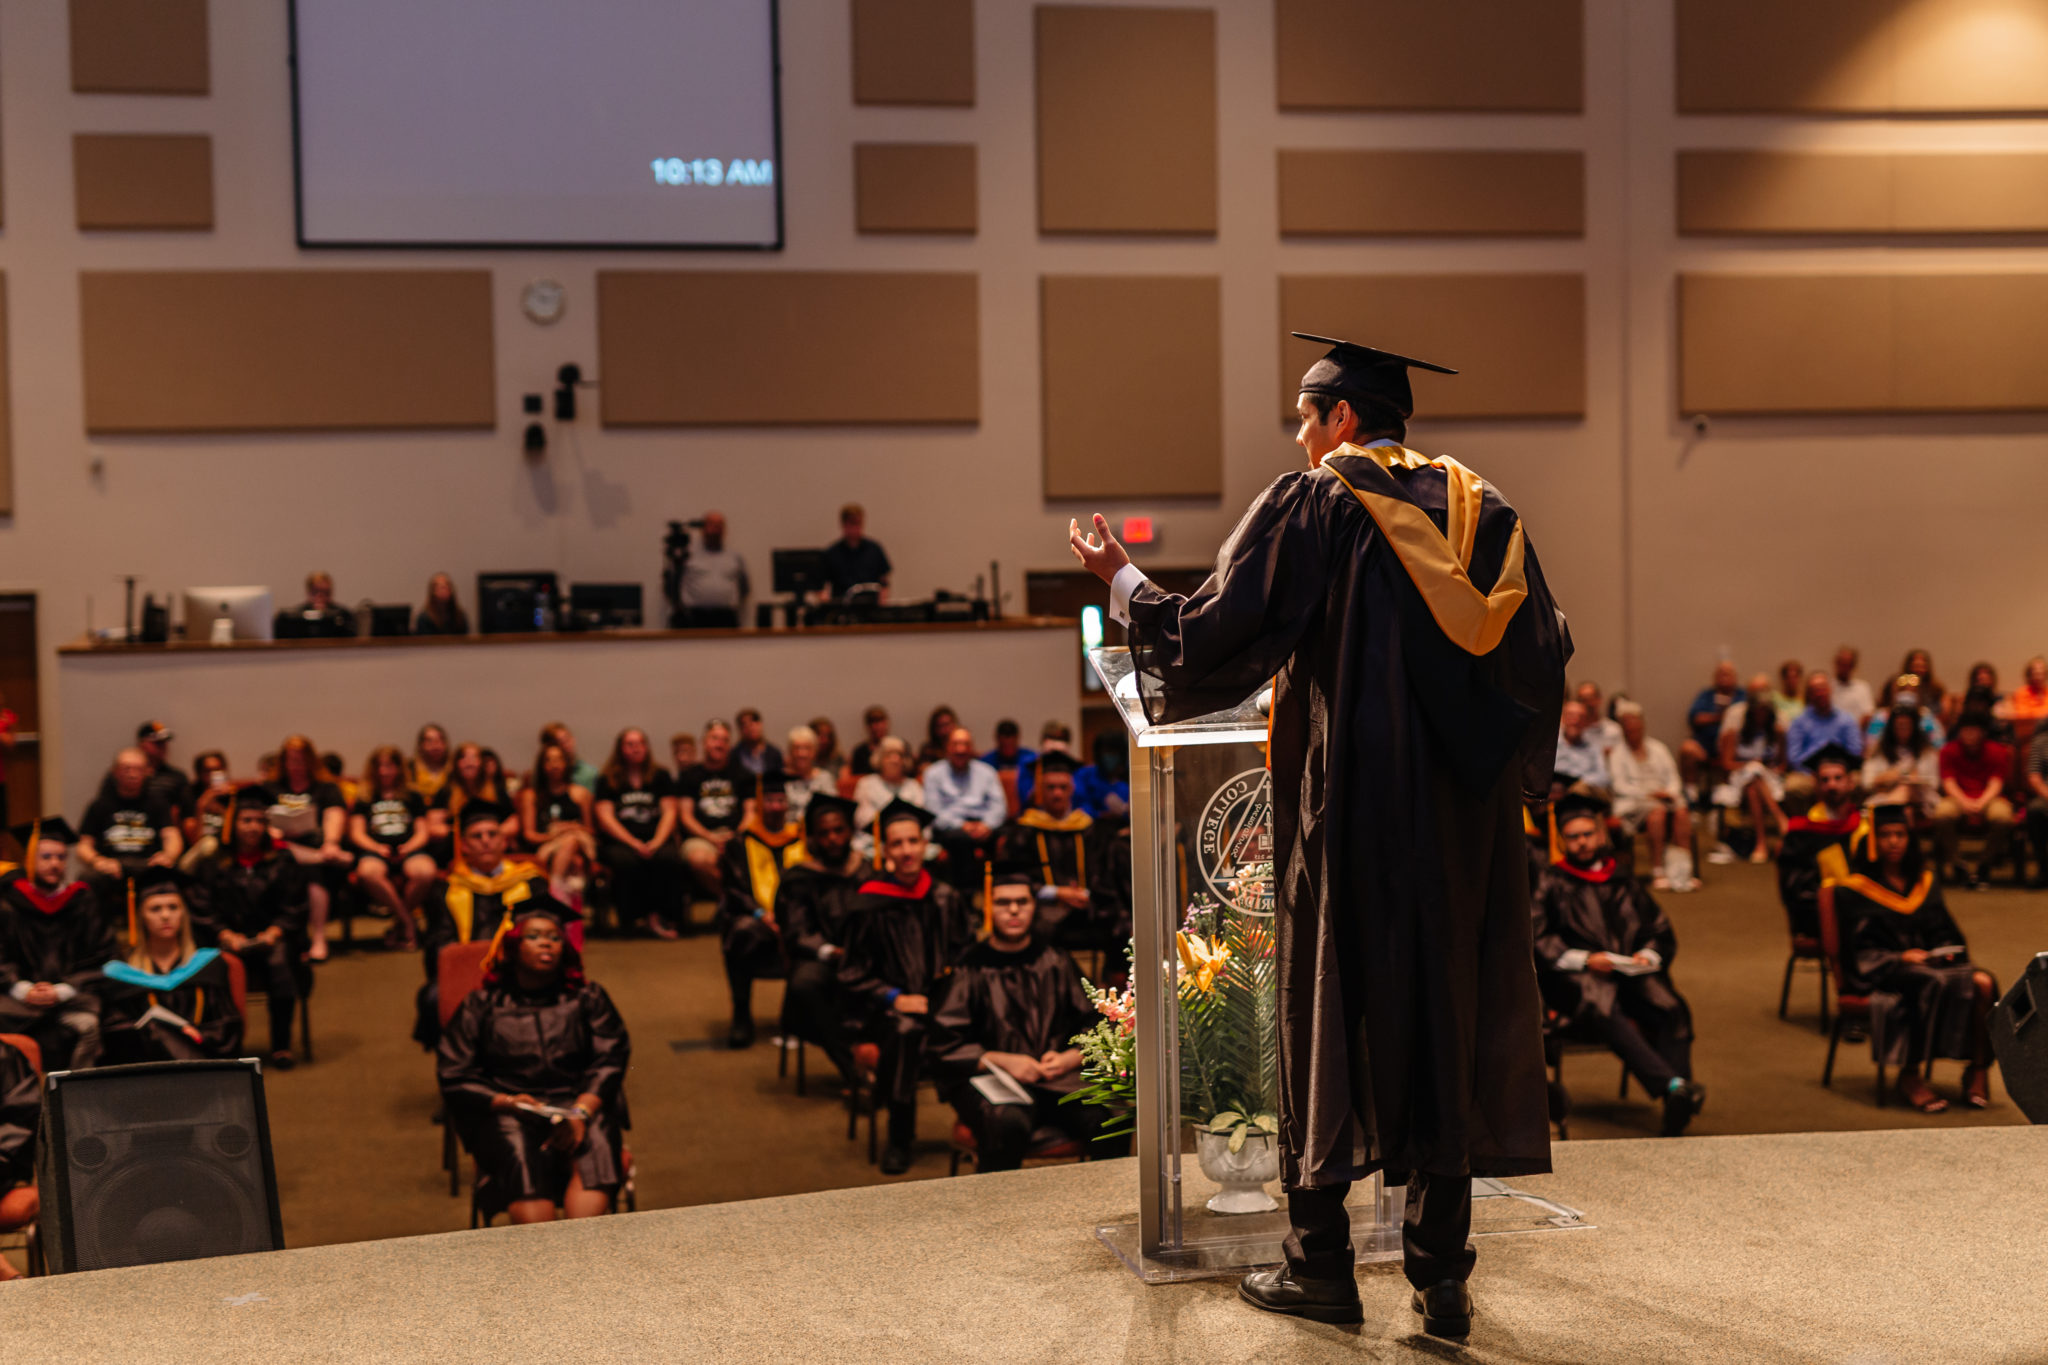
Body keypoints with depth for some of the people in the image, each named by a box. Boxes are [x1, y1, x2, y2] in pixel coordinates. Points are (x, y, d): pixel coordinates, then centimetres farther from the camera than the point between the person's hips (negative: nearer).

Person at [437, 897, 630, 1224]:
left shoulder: (588, 998, 19)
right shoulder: (480, 1006, 17)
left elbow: (610, 1061, 5)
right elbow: (453, 1078, 8)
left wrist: (580, 1113, -14)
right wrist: (505, 1102, -11)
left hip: (578, 1103, 1)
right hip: (504, 1113, -1)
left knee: (594, 1146, -33)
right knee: (519, 1151, -35)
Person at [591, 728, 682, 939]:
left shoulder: (660, 777, 18)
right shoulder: (607, 781, 12)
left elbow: (669, 812, 9)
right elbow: (605, 818, 1)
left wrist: (657, 842, -9)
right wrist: (634, 843, -13)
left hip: (656, 840, 2)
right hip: (619, 842, -1)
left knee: (669, 859, -33)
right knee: (627, 862, -36)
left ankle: (661, 916, -24)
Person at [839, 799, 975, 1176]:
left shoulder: (946, 900, 10)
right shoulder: (870, 906, 1)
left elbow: (969, 950, 17)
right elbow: (853, 975, 2)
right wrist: (894, 999, -12)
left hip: (944, 999, 3)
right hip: (892, 1007, -3)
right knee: (905, 1032, -37)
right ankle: (899, 1140, -20)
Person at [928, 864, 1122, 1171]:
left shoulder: (1055, 962, 15)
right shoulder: (970, 969, 6)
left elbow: (1094, 1025, 14)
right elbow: (941, 1044, 1)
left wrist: (1069, 1058, -6)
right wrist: (1001, 1060, -10)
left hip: (1058, 1078, 3)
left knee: (1113, 1120, -27)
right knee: (1008, 1124, -38)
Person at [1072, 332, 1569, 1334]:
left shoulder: (1308, 508, -6)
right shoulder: (1482, 510, 9)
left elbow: (1212, 639, -9)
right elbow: (1543, 656, 9)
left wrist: (1122, 583, 6)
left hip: (1350, 808, -4)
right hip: (1466, 811, 5)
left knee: (1333, 1014, 5)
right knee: (1450, 1009, 8)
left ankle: (1320, 1264, 13)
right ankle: (1441, 1276, 10)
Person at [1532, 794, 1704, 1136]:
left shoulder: (1625, 885, 27)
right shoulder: (1552, 884, 14)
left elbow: (1660, 932, 23)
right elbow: (1536, 940, 1)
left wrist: (1647, 956, 0)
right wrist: (1583, 960, -11)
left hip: (1631, 975, 3)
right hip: (1578, 980, -3)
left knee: (1672, 1009, -29)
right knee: (1605, 1014, -38)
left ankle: (1675, 1119, -40)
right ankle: (1674, 1086, -52)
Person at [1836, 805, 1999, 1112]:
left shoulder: (1925, 882, 20)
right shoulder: (1853, 890, 3)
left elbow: (1945, 933, 17)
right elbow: (1861, 950, -4)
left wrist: (1946, 951, -6)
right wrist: (1901, 957, -20)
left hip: (1930, 962, 5)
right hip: (1879, 972, -5)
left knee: (1983, 982, -25)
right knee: (1934, 983, -37)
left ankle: (1978, 1070, -21)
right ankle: (1910, 1076, -32)